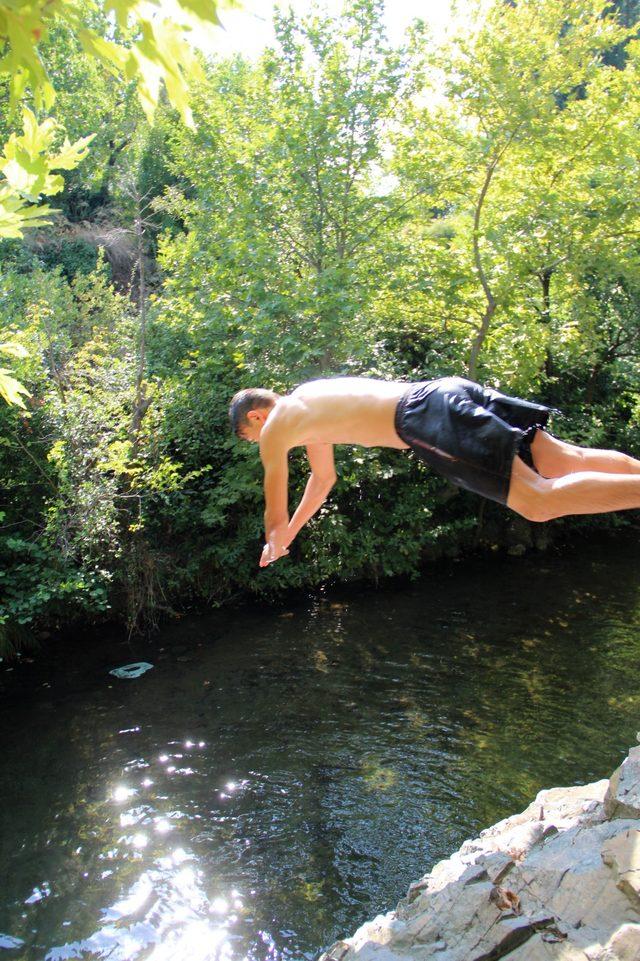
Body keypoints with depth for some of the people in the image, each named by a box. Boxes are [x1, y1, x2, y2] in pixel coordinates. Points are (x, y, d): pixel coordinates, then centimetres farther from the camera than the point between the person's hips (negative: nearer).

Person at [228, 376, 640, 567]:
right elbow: (323, 481, 44)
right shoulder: (307, 405, 33)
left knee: (539, 500, -14)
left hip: (427, 418, -8)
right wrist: (289, 535, 51)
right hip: (447, 390, 8)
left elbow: (276, 515, 15)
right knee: (568, 461, 6)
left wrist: (275, 544, 37)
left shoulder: (275, 429, 9)